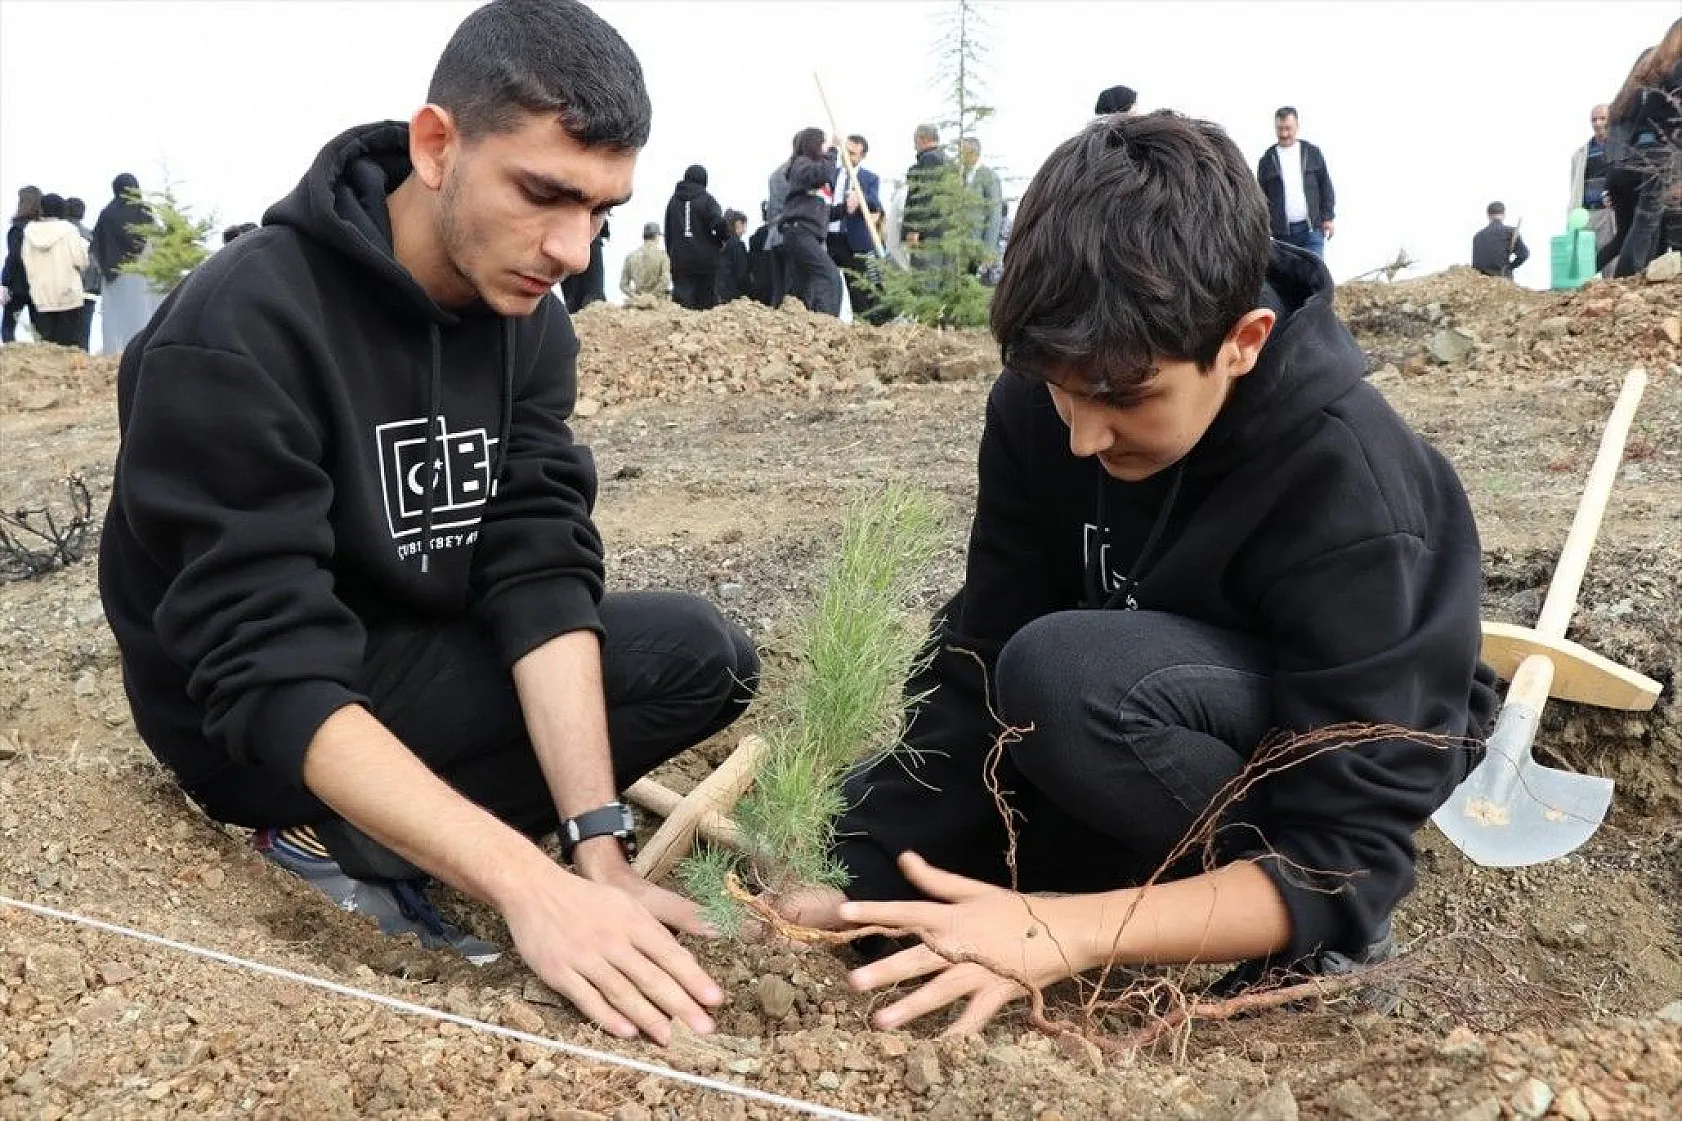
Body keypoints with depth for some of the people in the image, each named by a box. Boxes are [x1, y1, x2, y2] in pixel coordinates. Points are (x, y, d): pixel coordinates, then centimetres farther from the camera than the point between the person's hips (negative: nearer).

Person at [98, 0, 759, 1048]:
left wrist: (599, 849, -27)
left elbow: (540, 573, -16)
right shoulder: (238, 336, -28)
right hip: (257, 724, -7)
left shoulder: (531, 322, -8)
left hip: (423, 656, 7)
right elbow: (275, 677, -33)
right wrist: (534, 885, -44)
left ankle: (357, 843, -9)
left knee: (703, 653, -9)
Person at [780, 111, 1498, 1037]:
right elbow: (978, 661, -14)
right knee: (874, 816, -5)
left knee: (1069, 673, -34)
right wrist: (871, 877, -23)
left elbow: (1350, 852, -32)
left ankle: (1322, 944, -11)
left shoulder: (1351, 493, -33)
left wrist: (1069, 933, -43)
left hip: (1341, 765, -5)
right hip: (1161, 742, 6)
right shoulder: (1042, 405, -18)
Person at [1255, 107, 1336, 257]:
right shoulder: (1267, 160, 6)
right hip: (1282, 233, 1)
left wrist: (1328, 217, 2)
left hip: (1312, 229, 0)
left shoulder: (1312, 153, 7)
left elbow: (1325, 186, 9)